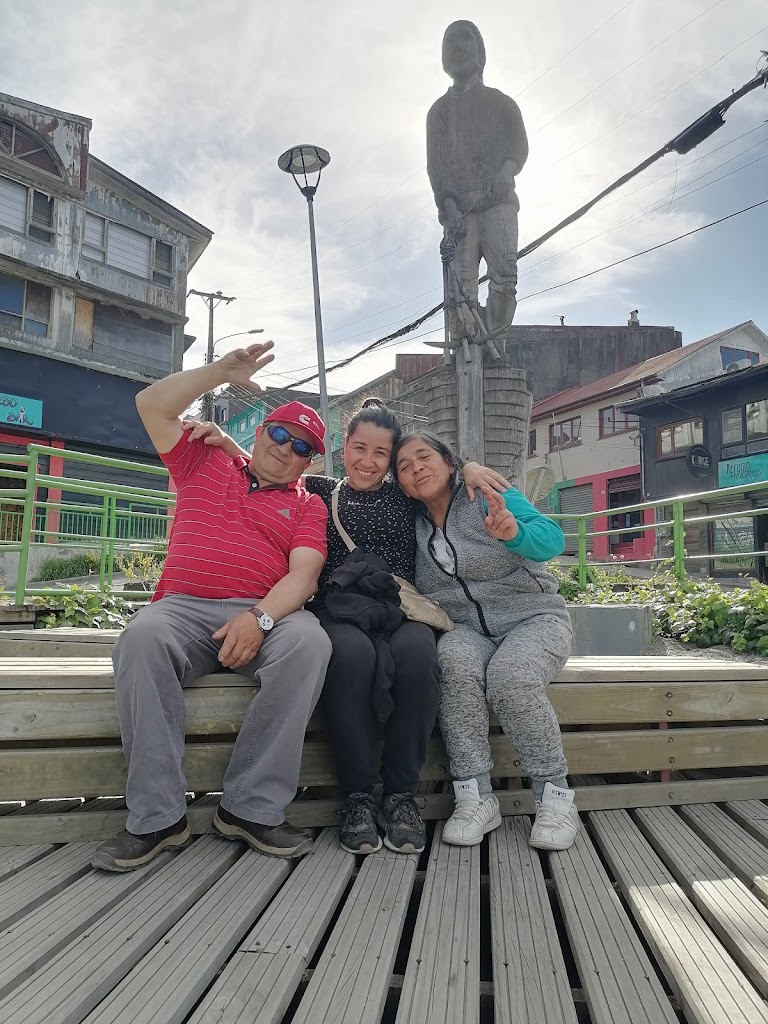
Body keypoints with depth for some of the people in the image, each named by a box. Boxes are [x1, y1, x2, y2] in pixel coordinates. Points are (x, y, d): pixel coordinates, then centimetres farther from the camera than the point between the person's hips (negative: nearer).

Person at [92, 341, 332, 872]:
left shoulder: (308, 506, 15)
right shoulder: (205, 465, 21)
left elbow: (303, 573, -1)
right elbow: (152, 405, 14)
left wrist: (260, 617, -20)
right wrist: (224, 371, 8)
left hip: (265, 614, 0)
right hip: (182, 608, 1)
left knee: (310, 640, -33)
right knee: (142, 638, -33)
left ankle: (252, 808, -23)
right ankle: (157, 816, -23)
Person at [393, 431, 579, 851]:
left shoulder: (489, 499, -6)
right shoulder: (413, 527, 7)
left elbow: (551, 540, -22)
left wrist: (513, 532, -43)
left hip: (533, 619, -2)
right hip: (467, 630, 3)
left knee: (509, 675, -34)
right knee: (455, 660, -32)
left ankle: (555, 795, -15)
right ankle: (475, 797, -24)